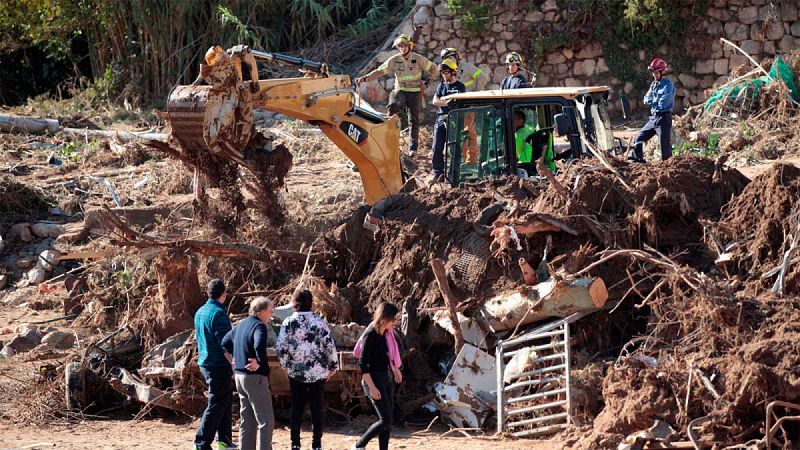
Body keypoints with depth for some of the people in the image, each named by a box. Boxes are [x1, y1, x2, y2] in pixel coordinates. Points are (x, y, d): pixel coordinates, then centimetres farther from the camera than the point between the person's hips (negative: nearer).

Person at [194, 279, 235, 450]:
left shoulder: (200, 312, 11)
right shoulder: (218, 314, -17)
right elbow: (224, 344, -20)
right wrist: (234, 365, -15)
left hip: (204, 363, 9)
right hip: (218, 365, -9)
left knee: (226, 399, 18)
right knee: (216, 404, -5)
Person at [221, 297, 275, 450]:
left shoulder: (242, 324, 12)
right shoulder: (259, 326, -16)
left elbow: (225, 342, 23)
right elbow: (259, 345, -36)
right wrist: (259, 362, -21)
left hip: (240, 375, 9)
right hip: (255, 377, -9)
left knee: (247, 420, 15)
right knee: (266, 420, -3)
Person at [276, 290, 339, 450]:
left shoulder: (288, 323, -5)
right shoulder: (319, 322, -7)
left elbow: (281, 348, -8)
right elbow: (330, 346, -7)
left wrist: (286, 365, 7)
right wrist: (333, 367, 6)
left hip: (296, 372, 1)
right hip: (318, 372, -1)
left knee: (296, 408, 11)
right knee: (317, 409, 7)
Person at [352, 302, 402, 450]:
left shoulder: (386, 333, 6)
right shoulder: (371, 334, -18)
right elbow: (363, 363, -20)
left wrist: (394, 369, 34)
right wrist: (372, 388, -22)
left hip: (387, 379, 9)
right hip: (374, 380, -9)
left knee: (388, 420, 7)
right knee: (385, 420, -11)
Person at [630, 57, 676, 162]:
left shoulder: (668, 85, -12)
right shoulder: (654, 84, 13)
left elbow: (663, 103, -21)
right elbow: (646, 101, 9)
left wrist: (652, 100, -5)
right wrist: (656, 100, -11)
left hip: (663, 118, -8)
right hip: (653, 118, 8)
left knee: (664, 145, -6)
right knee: (639, 139, 9)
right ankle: (637, 159, 19)